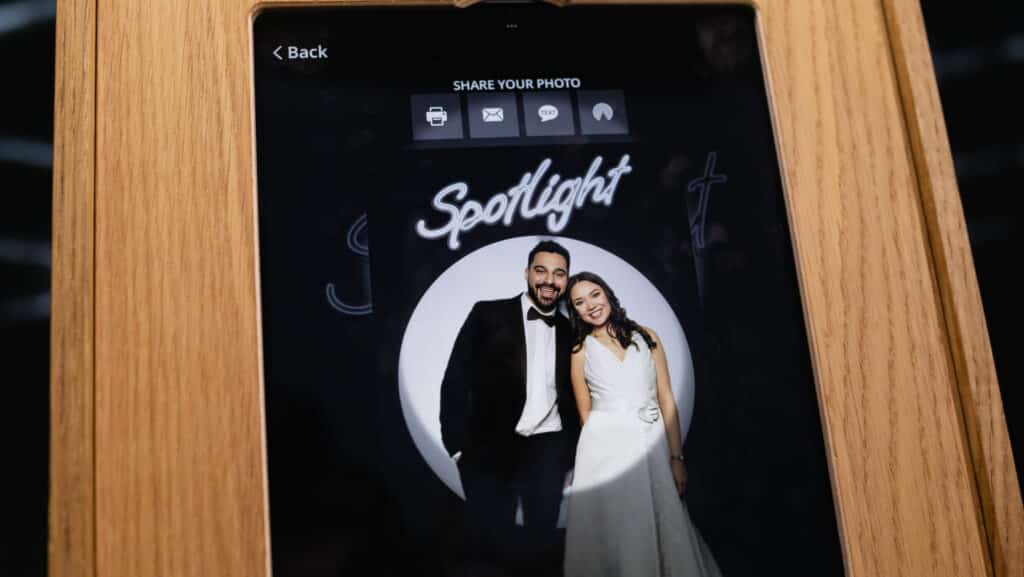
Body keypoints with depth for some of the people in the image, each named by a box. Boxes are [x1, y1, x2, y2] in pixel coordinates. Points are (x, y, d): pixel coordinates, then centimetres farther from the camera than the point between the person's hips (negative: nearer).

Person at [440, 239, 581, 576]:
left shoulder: (570, 331, 11)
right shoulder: (488, 315, 0)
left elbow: (574, 396, 14)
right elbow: (456, 379, -3)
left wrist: (574, 452, 7)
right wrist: (458, 443, -10)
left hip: (548, 451, 3)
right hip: (490, 448, -3)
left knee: (543, 539, 6)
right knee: (488, 541, 3)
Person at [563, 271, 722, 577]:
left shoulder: (646, 337, 10)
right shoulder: (580, 350, 8)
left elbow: (666, 399, 6)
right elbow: (585, 412, 9)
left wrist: (676, 458, -1)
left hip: (652, 446, 1)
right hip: (605, 449, -1)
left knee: (663, 531, 0)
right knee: (612, 535, -2)